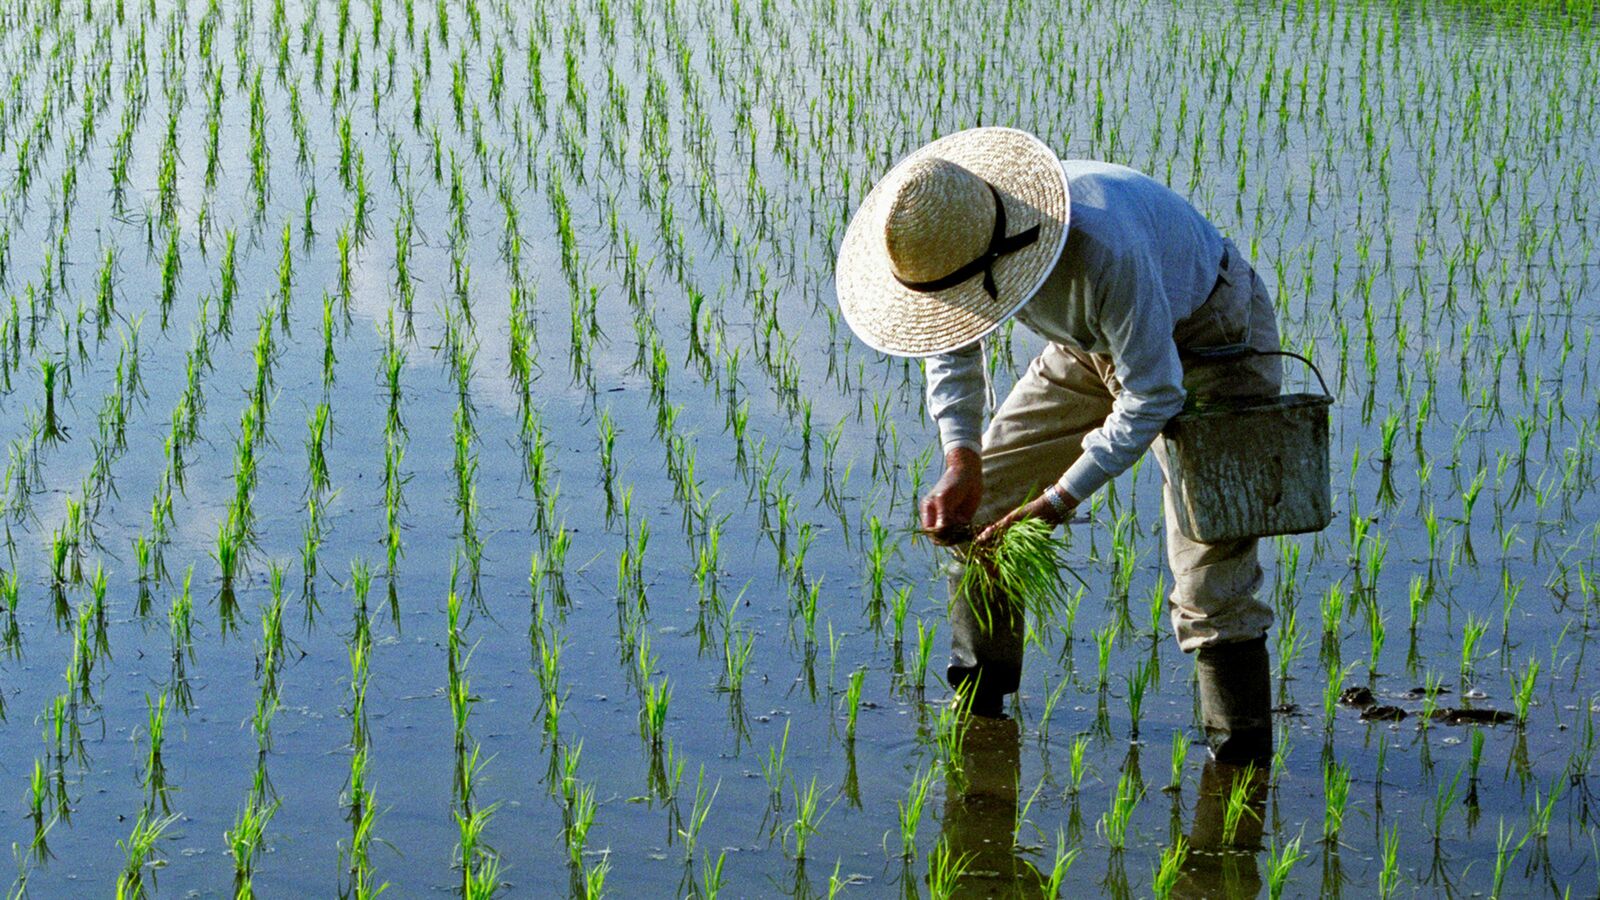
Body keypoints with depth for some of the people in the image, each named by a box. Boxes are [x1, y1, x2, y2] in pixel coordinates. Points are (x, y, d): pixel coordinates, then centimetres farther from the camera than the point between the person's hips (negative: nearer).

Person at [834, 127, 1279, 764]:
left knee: (1210, 571, -18)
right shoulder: (953, 234, -20)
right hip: (1091, 346, 7)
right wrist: (961, 462, -12)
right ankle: (974, 705, 19)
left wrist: (1059, 502, -31)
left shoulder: (1103, 248, -43)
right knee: (979, 498, 4)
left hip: (1211, 339, -7)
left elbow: (1154, 394, -33)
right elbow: (953, 346, 1)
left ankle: (1241, 764, -8)